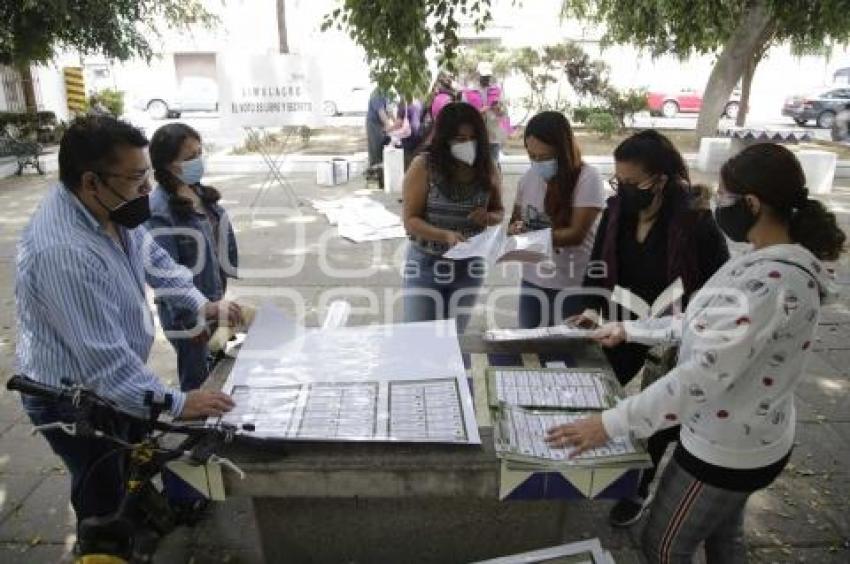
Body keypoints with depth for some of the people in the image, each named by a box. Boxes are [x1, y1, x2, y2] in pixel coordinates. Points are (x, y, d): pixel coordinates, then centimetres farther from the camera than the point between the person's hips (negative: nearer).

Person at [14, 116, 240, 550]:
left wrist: (201, 303, -4)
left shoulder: (109, 207, -10)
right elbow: (103, 358, -35)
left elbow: (151, 257, 8)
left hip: (116, 379, 9)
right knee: (103, 493, 15)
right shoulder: (62, 251, -38)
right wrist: (175, 404, -29)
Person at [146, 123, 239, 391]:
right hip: (189, 314, -7)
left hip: (214, 304, 7)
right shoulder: (159, 209, -21)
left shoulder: (200, 191, 3)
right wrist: (189, 321, -18)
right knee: (198, 385, 9)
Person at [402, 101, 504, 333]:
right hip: (426, 265, -3)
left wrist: (489, 217, -12)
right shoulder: (423, 166, -12)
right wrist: (445, 235, -29)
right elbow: (410, 220, -13)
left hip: (468, 267, 3)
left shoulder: (486, 168, -1)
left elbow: (499, 211, 13)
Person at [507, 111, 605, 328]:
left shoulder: (587, 178, -12)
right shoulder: (528, 178, 2)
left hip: (574, 286, -4)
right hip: (532, 282, 4)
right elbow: (515, 220, 12)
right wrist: (515, 229, -11)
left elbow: (577, 234, -16)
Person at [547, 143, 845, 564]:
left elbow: (704, 374, -35)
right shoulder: (770, 263, 1)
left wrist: (611, 423, -32)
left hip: (726, 449, -9)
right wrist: (629, 330, 12)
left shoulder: (771, 282, -32)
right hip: (741, 439, 9)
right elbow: (705, 327, 10)